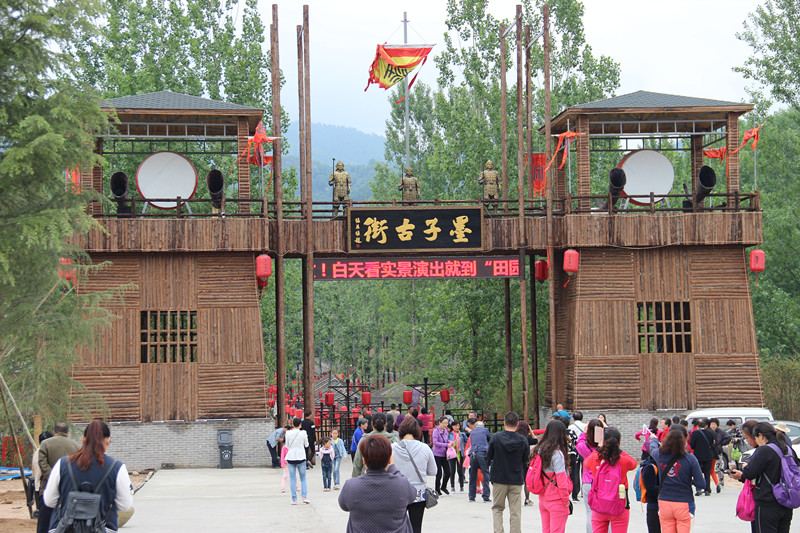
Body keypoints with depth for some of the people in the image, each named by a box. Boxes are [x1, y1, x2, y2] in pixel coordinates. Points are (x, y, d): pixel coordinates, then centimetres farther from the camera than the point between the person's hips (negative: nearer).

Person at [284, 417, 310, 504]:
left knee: (292, 479, 5)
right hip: (301, 457, 0)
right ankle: (304, 497, -2)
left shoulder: (288, 433, -3)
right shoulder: (303, 433, -6)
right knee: (303, 478, 11)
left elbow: (287, 446, 6)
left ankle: (294, 499, 1)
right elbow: (306, 445, 7)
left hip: (291, 457, 0)